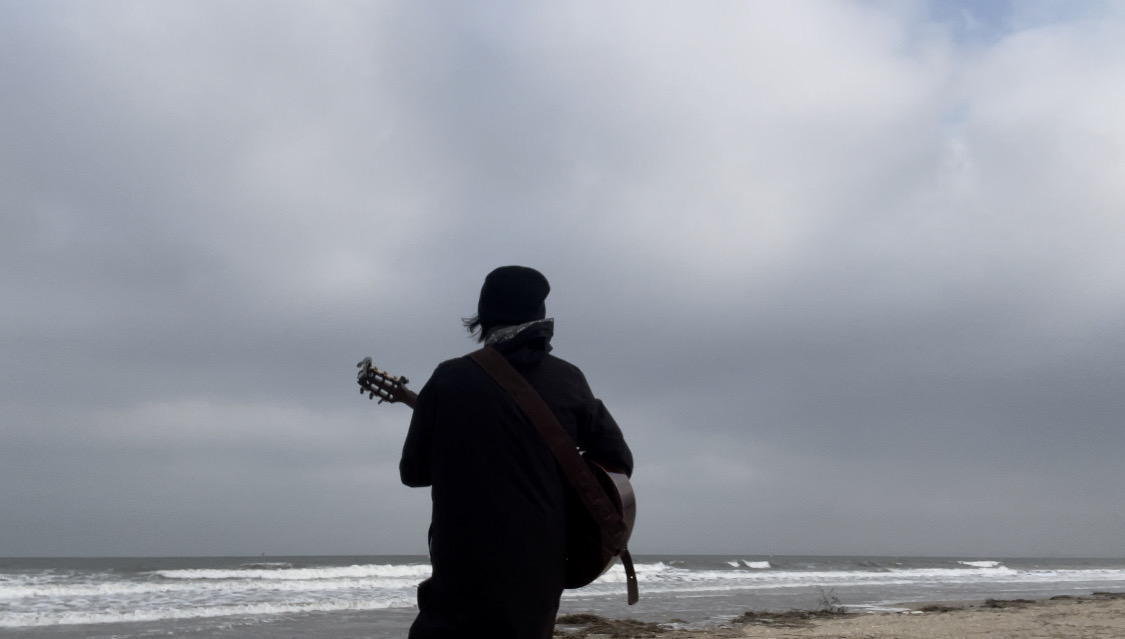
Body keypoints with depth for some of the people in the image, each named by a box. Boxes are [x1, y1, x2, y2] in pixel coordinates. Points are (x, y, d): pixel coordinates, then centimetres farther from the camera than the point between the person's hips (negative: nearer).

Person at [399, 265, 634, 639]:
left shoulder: (449, 378, -5)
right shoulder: (567, 381, 1)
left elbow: (413, 470, 2)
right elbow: (619, 460, 7)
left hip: (466, 570, -3)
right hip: (540, 570, 3)